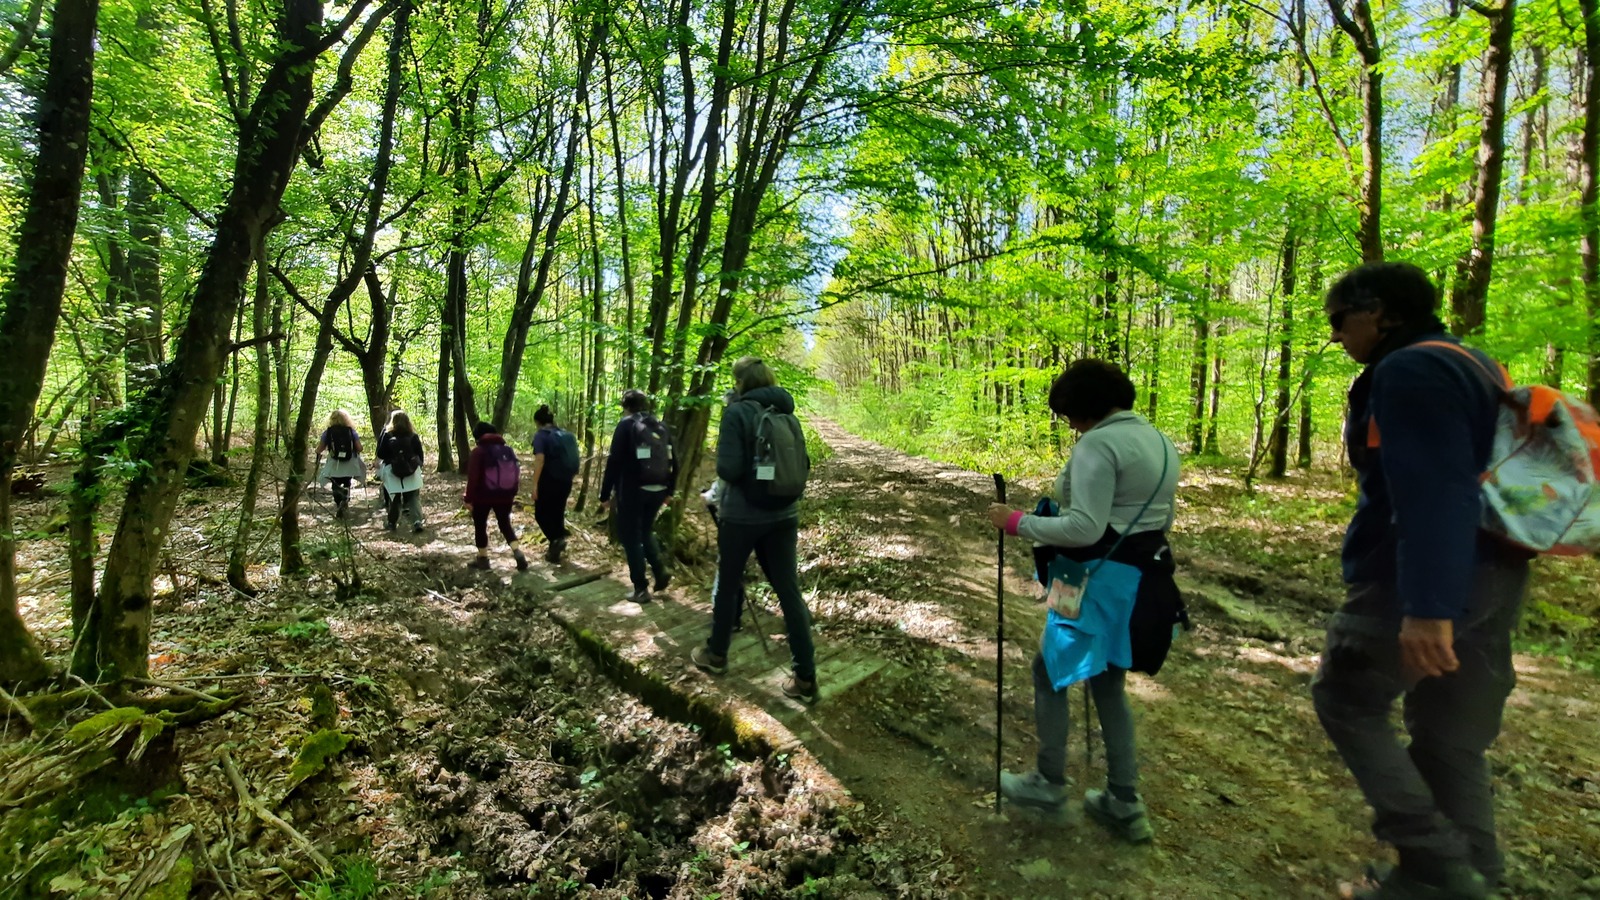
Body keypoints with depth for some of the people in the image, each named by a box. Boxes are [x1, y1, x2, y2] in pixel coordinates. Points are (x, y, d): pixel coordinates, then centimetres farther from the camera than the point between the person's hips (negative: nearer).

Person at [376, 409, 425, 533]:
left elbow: (380, 455, -1)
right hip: (412, 472, 0)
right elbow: (420, 455, 4)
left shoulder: (387, 435, -4)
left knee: (393, 498, 12)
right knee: (414, 498, 1)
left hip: (392, 472, 0)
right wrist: (418, 466, 18)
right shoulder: (413, 436, -1)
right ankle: (417, 521, -14)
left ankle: (392, 523, 24)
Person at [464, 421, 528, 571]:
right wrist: (512, 493, 19)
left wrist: (469, 498, -6)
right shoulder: (508, 450, 5)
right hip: (504, 496, 5)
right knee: (505, 524, 16)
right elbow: (515, 474, 9)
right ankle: (517, 552, -4)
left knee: (480, 526, 12)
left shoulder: (478, 451, -10)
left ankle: (483, 559, 19)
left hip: (483, 496, -5)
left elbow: (473, 477, -13)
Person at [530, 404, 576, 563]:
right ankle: (554, 551, 19)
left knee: (541, 514, 8)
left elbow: (540, 460, -19)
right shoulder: (566, 435, 11)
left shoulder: (541, 435, -9)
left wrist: (535, 484, -17)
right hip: (565, 482, 6)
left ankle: (557, 539, -12)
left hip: (549, 481, -6)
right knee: (557, 513, 16)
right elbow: (573, 459, 13)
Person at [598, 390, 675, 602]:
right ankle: (661, 572, 13)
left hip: (632, 491, -5)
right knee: (645, 531, 25)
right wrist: (668, 491, 20)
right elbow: (673, 462, 11)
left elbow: (614, 462, -12)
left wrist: (605, 494, -8)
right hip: (656, 491, 6)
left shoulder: (626, 425, -6)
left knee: (631, 538, 6)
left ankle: (640, 588, 8)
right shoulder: (662, 427, 10)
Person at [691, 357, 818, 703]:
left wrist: (722, 461, 4)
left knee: (728, 583, 15)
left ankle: (716, 655, 34)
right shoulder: (787, 413, 7)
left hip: (743, 514, -4)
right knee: (789, 591, 5)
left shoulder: (737, 412, -11)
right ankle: (805, 678, 6)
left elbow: (728, 469, -16)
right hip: (783, 514, 5)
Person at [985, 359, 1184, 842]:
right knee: (1108, 682, 20)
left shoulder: (1098, 444, -18)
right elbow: (1163, 518, 18)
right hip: (1146, 577, 10)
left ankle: (1049, 783, 26)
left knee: (1050, 672, 10)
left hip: (1104, 580, -9)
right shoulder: (1159, 441, 11)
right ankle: (1124, 803, 28)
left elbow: (1084, 529, -25)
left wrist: (1018, 522, -17)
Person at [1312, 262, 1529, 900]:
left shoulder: (1410, 370, -15)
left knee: (1346, 700, 7)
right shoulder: (1470, 364, 16)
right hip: (1490, 576, 9)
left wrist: (1427, 606, -30)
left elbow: (1433, 490, -26)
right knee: (1453, 738, 16)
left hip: (1430, 583, -9)